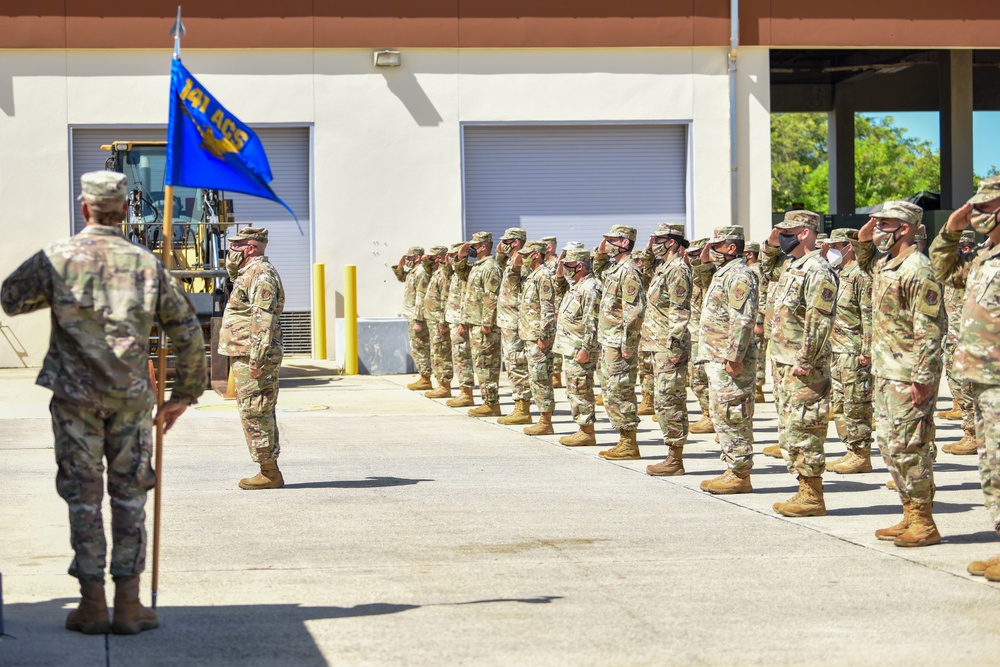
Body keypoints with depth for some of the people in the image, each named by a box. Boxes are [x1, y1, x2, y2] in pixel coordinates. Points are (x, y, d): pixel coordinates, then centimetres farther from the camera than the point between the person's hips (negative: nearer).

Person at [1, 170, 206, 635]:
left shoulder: (57, 258, -3)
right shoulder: (147, 263, 1)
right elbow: (189, 333, 4)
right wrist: (184, 394, 15)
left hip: (75, 396, -1)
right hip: (131, 397, 1)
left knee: (83, 497, 6)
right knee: (129, 496, 8)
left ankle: (92, 602, 7)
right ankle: (128, 603, 9)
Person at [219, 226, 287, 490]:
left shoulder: (261, 275, -15)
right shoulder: (250, 274, 19)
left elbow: (263, 321, -22)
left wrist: (256, 359, -25)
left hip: (253, 359, -11)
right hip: (244, 357, 11)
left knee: (255, 414, -8)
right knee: (259, 415, 12)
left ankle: (270, 473, -5)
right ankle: (268, 471, 16)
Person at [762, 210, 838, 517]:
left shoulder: (817, 271, -16)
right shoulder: (791, 265, 14)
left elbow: (819, 322, -21)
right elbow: (768, 268, 37)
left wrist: (805, 362, -22)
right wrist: (772, 245, 18)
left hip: (803, 367, -10)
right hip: (783, 362, 10)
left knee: (802, 429, -7)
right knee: (789, 428, 12)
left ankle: (812, 497, -3)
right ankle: (806, 491, 17)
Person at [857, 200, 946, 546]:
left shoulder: (917, 270, -16)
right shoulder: (884, 263, 11)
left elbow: (931, 330, -19)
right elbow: (865, 265, 38)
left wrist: (922, 378, -22)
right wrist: (864, 241, 17)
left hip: (908, 375, -10)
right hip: (885, 372, 10)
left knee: (909, 446, -7)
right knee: (889, 443, 13)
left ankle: (924, 524, -1)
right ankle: (910, 515, 20)